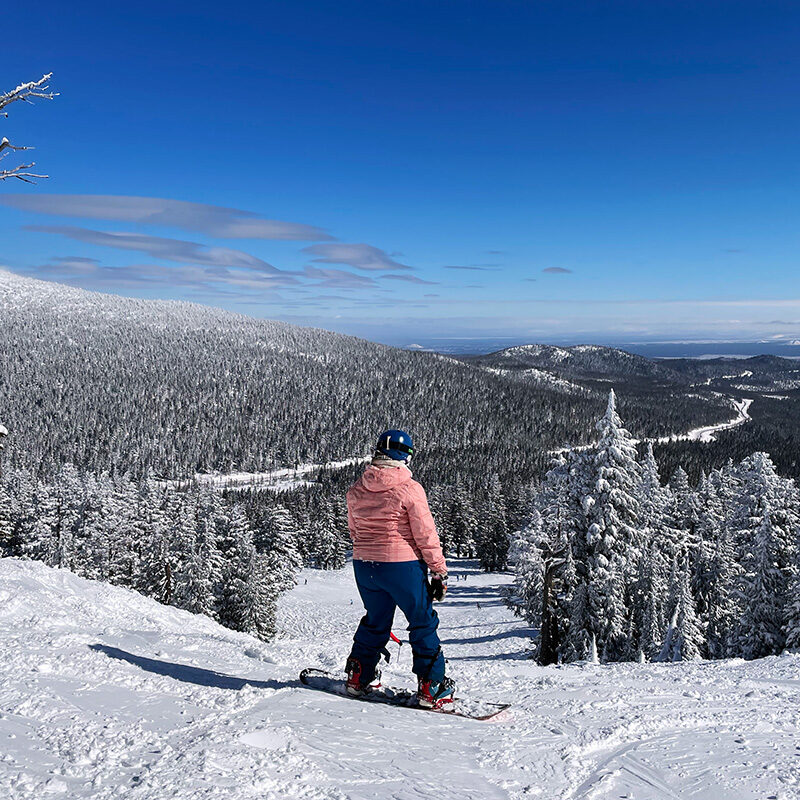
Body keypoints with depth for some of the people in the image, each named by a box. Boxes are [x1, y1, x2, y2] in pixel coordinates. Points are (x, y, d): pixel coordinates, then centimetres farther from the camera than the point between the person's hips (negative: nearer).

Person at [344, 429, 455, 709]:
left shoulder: (355, 490, 3)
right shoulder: (410, 489, -13)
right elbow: (426, 535, -11)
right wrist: (439, 571, -3)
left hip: (364, 566, 5)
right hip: (403, 567, -5)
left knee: (375, 621, 23)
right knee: (423, 623, 9)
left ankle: (359, 677, 31)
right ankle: (431, 687, 12)